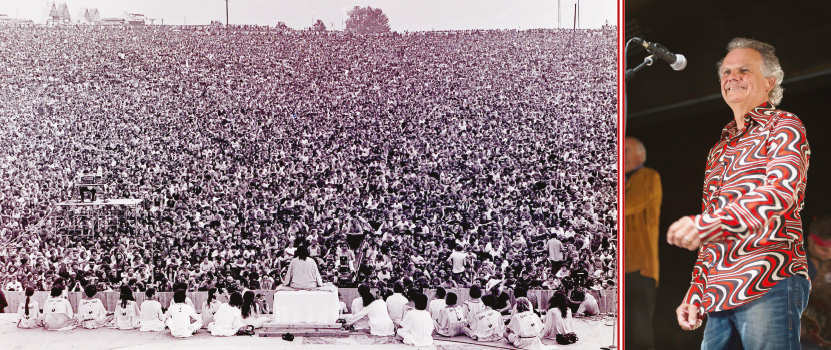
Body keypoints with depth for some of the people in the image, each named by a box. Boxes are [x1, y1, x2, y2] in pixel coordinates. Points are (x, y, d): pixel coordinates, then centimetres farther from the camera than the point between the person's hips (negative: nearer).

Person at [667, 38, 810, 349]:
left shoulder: (784, 127, 3)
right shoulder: (718, 150, 25)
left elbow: (782, 190, -17)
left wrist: (709, 223, -30)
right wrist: (695, 294, 17)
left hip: (769, 286, -7)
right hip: (717, 299, 7)